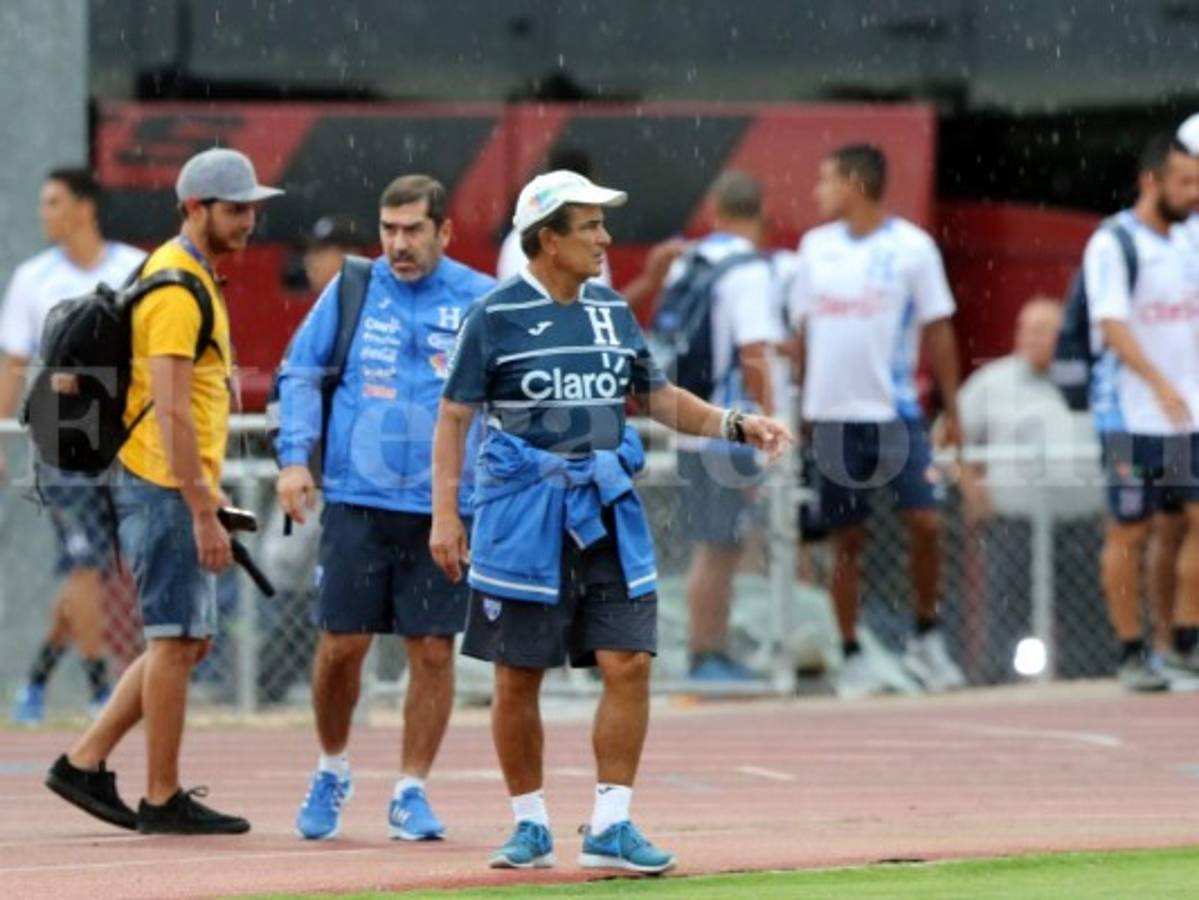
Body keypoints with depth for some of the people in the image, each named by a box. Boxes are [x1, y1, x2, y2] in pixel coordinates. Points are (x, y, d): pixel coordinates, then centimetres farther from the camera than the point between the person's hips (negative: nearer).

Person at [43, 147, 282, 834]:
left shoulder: (195, 280, 17)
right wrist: (203, 513, -23)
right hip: (166, 487, -10)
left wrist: (206, 496, 22)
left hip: (179, 489, 10)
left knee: (189, 640, 13)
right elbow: (170, 412, -22)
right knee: (176, 640, -4)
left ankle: (86, 763, 15)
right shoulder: (177, 288, -16)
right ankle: (163, 799, 1)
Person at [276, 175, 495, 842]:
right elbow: (300, 373, 11)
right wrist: (295, 456, -2)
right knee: (341, 644, 0)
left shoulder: (482, 301, 4)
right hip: (358, 498, 0)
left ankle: (413, 791, 11)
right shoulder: (351, 290, 6)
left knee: (433, 650, 0)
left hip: (444, 506, 0)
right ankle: (332, 772, 22)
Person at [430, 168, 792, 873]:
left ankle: (611, 827, 1)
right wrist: (446, 512, -11)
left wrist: (734, 424, 7)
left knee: (629, 663, -6)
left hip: (608, 510, 4)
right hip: (522, 514, -4)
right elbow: (455, 417, -3)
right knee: (518, 677, 2)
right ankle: (531, 826, 17)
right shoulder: (497, 317, -4)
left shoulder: (613, 310, 10)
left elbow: (656, 397, 20)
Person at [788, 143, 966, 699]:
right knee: (846, 538, 4)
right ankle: (852, 657, 12)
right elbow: (801, 330, 14)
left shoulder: (912, 247, -2)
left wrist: (952, 410, -2)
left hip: (895, 413, -3)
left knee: (924, 522, -11)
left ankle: (926, 638, 7)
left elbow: (937, 332, 1)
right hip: (832, 416, 3)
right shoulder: (816, 247, 8)